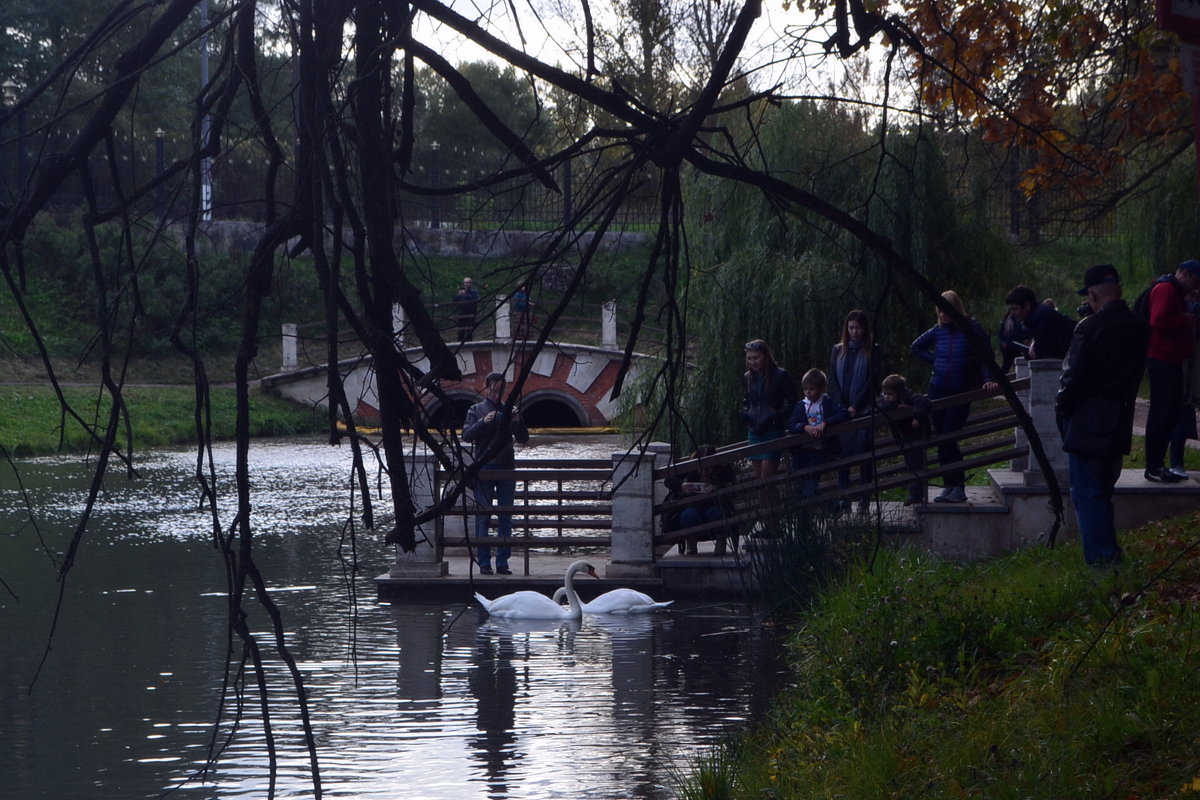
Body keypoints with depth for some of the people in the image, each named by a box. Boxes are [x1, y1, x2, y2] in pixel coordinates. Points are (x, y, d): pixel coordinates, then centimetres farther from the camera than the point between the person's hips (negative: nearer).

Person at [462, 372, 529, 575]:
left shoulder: (509, 410, 13)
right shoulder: (476, 410, 6)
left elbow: (523, 438, 8)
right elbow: (466, 435, -6)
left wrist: (517, 421, -10)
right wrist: (484, 422, -20)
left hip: (506, 467, 3)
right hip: (484, 467, -3)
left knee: (505, 517, 2)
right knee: (483, 516, -3)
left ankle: (503, 562, 5)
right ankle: (484, 562, -1)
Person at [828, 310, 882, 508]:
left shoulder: (872, 351, 3)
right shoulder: (838, 350, 13)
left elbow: (872, 381, -4)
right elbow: (832, 380, 8)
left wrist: (855, 406, -10)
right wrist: (841, 407, -5)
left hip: (863, 410, -3)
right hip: (841, 411, 3)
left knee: (863, 454, -4)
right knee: (842, 455, -1)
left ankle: (865, 500, 0)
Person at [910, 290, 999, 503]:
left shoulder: (971, 329, -8)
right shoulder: (938, 331, 6)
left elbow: (987, 355, -11)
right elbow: (916, 347, 21)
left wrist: (989, 380, -24)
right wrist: (934, 360, 7)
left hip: (960, 393, -5)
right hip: (937, 390, 5)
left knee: (948, 439, -14)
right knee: (941, 441, 5)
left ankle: (958, 486, -7)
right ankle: (949, 486, 11)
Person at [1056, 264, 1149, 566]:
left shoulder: (1090, 327, -16)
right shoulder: (1139, 327, 3)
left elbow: (1074, 375, -13)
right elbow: (1137, 372, 9)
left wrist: (1061, 408, -1)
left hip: (1089, 418, -7)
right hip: (1121, 421, 7)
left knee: (1086, 491, -1)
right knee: (1103, 489, 20)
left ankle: (1099, 555, -5)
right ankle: (1108, 549, 24)